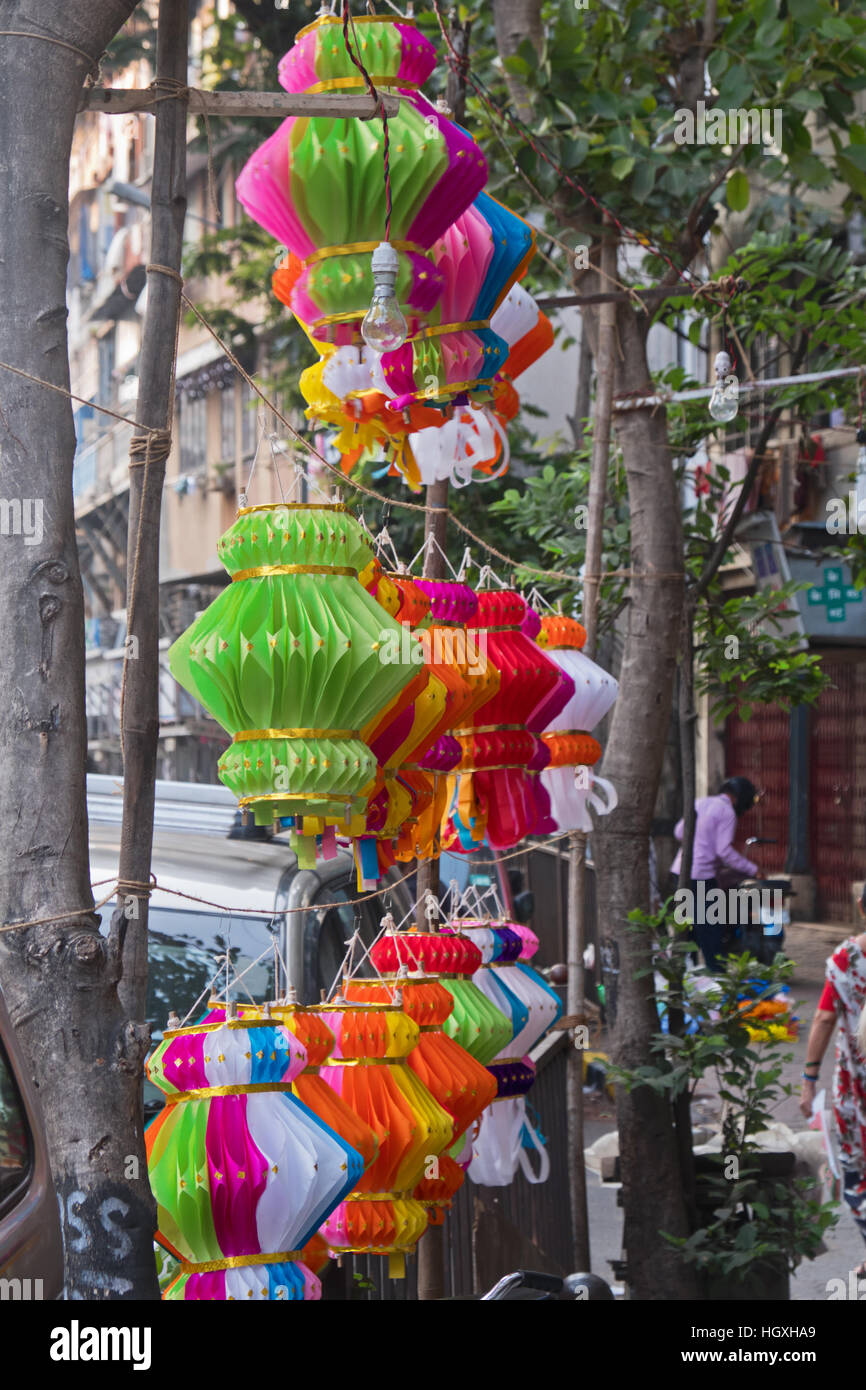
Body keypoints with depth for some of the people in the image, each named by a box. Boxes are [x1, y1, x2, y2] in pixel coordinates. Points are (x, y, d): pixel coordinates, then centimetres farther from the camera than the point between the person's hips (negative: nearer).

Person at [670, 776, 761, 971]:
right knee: (712, 932, -1)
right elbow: (724, 851, -15)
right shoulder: (727, 812, -10)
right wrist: (753, 870, -9)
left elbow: (679, 832, 19)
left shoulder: (701, 803, 14)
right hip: (701, 877, -8)